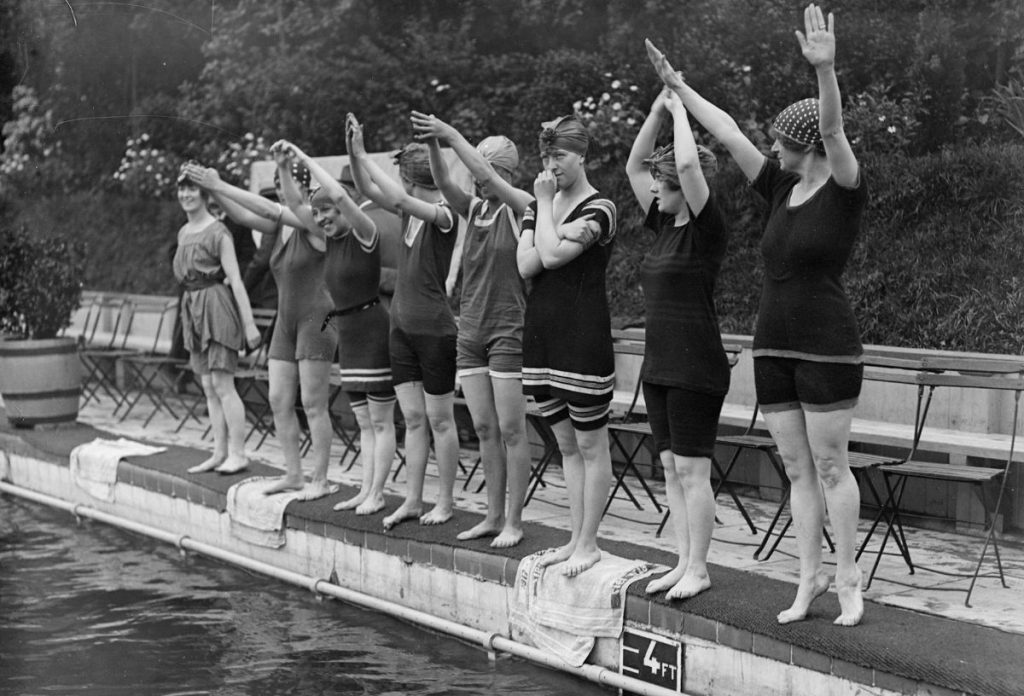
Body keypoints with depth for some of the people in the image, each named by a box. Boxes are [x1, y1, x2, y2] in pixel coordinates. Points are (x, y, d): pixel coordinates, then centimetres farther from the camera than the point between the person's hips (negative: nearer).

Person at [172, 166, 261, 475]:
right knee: (209, 387, 8)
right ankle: (220, 453, 13)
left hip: (216, 306, -8)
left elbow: (235, 279, -13)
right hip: (193, 309, 8)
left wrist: (249, 323, -16)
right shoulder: (183, 232, 14)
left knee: (222, 383, -8)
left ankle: (238, 454, -3)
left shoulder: (217, 232, -10)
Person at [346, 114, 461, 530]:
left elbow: (399, 199, -28)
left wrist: (363, 156, -24)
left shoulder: (444, 213, -14)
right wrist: (353, 152, -9)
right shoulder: (410, 210, 8)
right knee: (412, 418, 10)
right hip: (402, 325, 7)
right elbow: (368, 191, 6)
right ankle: (412, 500, 15)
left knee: (439, 420, 3)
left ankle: (446, 501, 13)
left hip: (434, 328, -7)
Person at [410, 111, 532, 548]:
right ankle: (493, 516, 16)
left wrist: (452, 135, -20)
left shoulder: (521, 208, -6)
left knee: (511, 430, -3)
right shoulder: (473, 209, 10)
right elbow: (444, 183, -6)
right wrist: (432, 146, -22)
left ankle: (513, 521, 3)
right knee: (484, 429, 9)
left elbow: (488, 175, -20)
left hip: (509, 331, -6)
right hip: (471, 329, 6)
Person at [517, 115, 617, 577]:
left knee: (591, 446, 1)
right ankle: (576, 538, 20)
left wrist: (546, 204, -9)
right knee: (566, 444, 13)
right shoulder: (539, 206, 13)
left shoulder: (599, 208, -7)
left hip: (583, 331, -7)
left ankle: (588, 544, 8)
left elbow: (552, 254, -20)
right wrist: (542, 205, -9)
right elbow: (526, 265, -2)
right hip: (541, 329, 7)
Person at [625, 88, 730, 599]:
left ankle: (698, 569, 5)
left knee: (692, 469, -3)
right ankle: (683, 563, 18)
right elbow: (633, 166, 17)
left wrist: (680, 112, -11)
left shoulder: (706, 230, -10)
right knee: (671, 467, 11)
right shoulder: (664, 226, 11)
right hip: (659, 364, 8)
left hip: (696, 366, -8)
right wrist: (657, 112, 9)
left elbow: (688, 163, -25)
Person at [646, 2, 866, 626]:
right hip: (774, 348, 7)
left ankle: (848, 582, 9)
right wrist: (678, 87, 18)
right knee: (798, 470, 9)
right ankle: (809, 580, 16)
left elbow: (834, 131, -25)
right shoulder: (782, 189, 11)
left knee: (831, 468, -1)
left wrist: (826, 70, -41)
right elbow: (728, 135, 15)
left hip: (828, 350, -7)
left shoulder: (846, 192, -7)